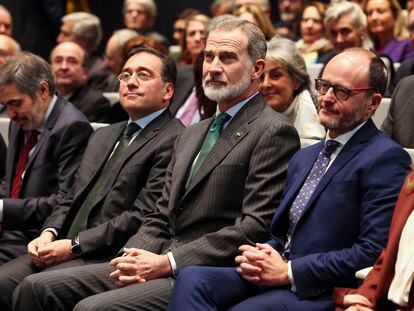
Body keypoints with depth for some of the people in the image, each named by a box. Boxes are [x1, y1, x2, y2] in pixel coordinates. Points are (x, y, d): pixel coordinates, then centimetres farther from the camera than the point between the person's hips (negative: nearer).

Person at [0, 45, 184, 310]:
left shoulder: (174, 141, -5)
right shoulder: (103, 136, 25)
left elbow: (142, 217, -13)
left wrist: (74, 246, -14)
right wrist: (49, 234, 1)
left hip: (108, 258, -7)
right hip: (63, 248, 8)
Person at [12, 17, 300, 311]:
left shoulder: (274, 132, -5)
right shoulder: (191, 135, 23)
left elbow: (255, 228, -14)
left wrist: (167, 262, -16)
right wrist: (134, 257, -3)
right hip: (162, 266, 8)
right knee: (36, 287, -6)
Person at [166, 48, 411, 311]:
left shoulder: (386, 159, -6)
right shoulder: (304, 158, 23)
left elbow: (374, 252, -15)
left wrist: (289, 271, -13)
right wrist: (256, 259, 1)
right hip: (276, 276, 8)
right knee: (192, 279, -19)